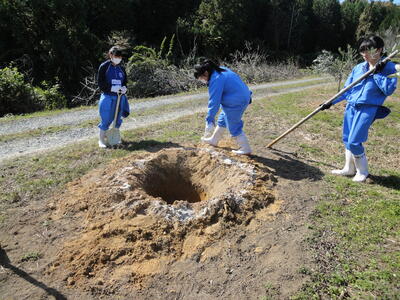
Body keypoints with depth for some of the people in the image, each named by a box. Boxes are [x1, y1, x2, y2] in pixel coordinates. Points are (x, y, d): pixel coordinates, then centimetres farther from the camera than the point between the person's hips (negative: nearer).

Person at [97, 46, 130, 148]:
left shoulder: (121, 68, 12)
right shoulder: (104, 66, -4)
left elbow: (125, 81, 18)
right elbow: (100, 82, -6)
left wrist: (124, 88, -5)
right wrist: (111, 88, -19)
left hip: (120, 97, 5)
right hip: (107, 97, -5)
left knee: (118, 119, 11)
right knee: (106, 119, -4)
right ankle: (101, 139, 10)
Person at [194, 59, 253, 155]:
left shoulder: (216, 80, -23)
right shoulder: (222, 70, 8)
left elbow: (214, 102, -24)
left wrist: (209, 120, -19)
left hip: (235, 103, -11)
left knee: (234, 127, 2)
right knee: (222, 120, 22)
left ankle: (245, 148, 14)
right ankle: (214, 140, 38)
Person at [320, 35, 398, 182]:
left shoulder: (389, 68, -5)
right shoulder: (359, 68, 8)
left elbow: (389, 89, -15)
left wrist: (377, 73, -17)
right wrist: (331, 102, 9)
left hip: (367, 109, -6)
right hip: (351, 107, 6)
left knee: (354, 142, -9)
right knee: (347, 139, 11)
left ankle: (362, 171, 14)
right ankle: (349, 168, 28)